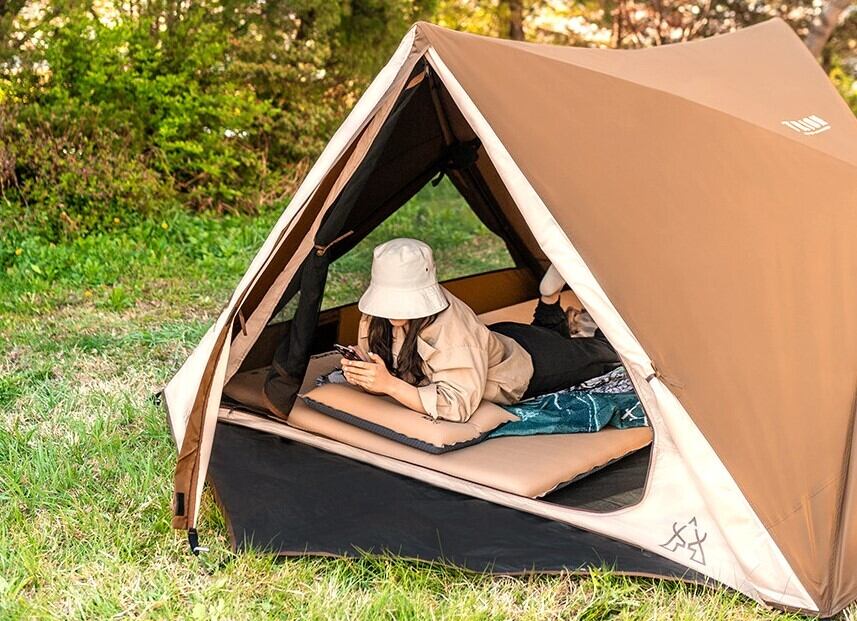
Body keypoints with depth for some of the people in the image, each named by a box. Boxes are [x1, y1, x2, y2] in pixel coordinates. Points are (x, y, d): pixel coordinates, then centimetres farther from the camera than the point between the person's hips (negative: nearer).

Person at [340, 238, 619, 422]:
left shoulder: (452, 330, -45)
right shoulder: (378, 314, -26)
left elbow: (457, 406, -48)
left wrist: (390, 384, -53)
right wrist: (361, 376, -35)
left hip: (530, 366, -5)